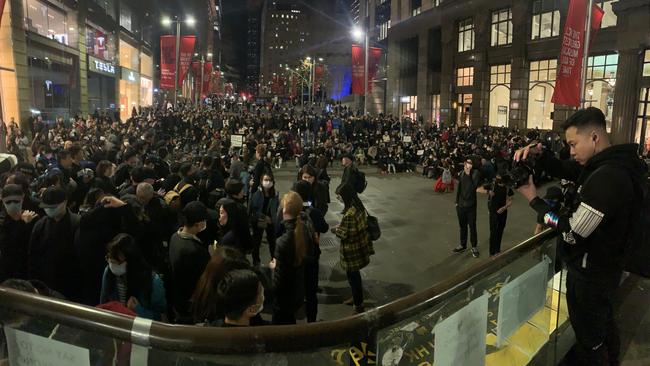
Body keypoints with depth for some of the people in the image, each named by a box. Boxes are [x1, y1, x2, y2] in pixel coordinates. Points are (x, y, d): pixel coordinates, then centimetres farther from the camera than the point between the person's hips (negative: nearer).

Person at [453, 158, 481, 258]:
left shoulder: (475, 173, -12)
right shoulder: (462, 173, 1)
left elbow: (473, 187, -24)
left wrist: (468, 175, -25)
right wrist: (457, 201, 12)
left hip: (471, 205, -4)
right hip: (461, 205, 4)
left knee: (472, 227, 5)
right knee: (462, 226, 16)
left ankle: (474, 247, 20)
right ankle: (463, 245, 32)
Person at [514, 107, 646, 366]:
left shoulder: (607, 177, -31)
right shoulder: (609, 165, -1)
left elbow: (572, 232, -27)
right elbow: (562, 170, 11)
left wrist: (533, 200, -18)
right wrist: (538, 154, -8)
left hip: (590, 273, -10)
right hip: (605, 266, 10)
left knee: (590, 339, 8)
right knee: (604, 325, 29)